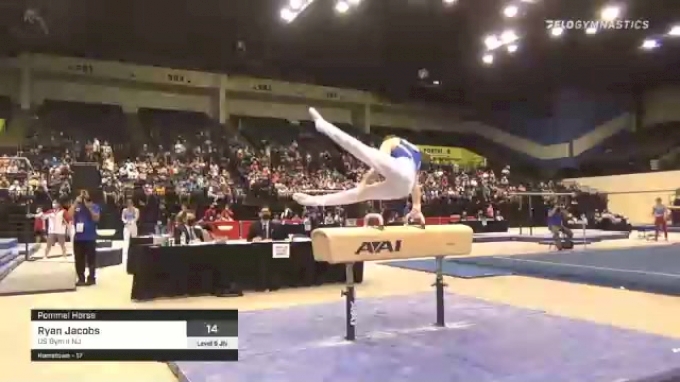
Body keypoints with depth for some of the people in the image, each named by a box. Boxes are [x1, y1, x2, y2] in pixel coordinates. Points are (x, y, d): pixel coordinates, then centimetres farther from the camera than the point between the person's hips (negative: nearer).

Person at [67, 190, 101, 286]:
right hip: (78, 237, 3)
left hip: (90, 237, -3)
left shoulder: (94, 206, 1)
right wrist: (75, 203, -10)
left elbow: (96, 218, -12)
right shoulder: (76, 206, 9)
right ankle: (81, 279, 14)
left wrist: (89, 207, -18)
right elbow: (69, 216, -6)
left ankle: (91, 278, 9)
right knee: (79, 260, 7)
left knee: (91, 259, 1)